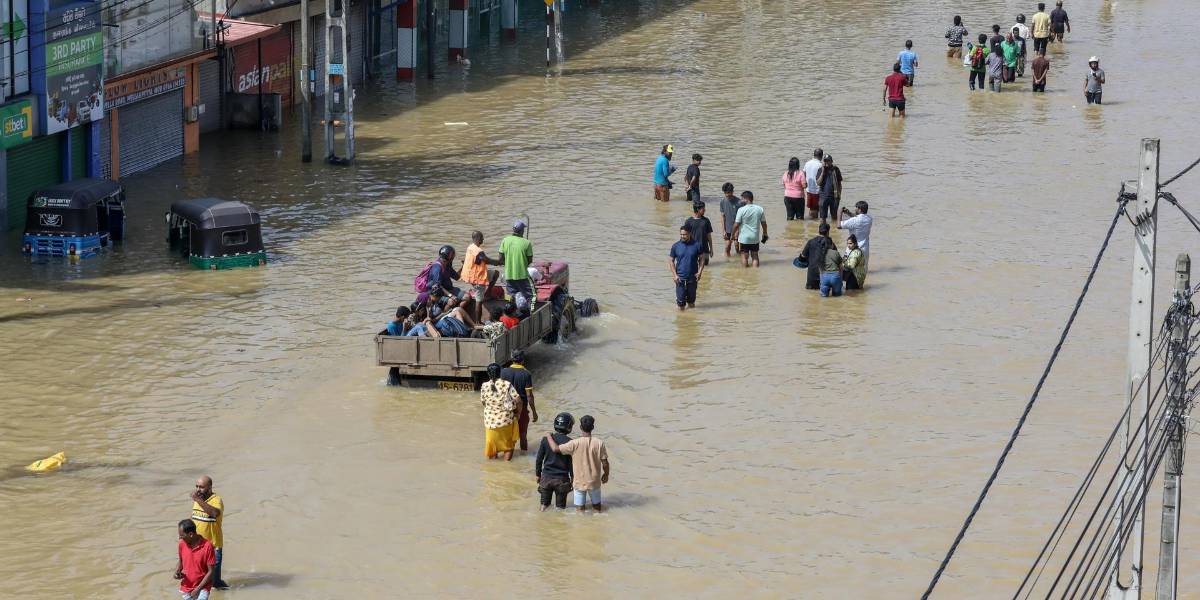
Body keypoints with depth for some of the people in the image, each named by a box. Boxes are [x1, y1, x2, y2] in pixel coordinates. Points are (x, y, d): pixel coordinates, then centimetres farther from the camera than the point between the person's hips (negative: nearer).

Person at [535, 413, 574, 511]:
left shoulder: (546, 440, -7)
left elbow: (539, 459, 1)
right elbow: (571, 463, -8)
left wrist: (537, 474, 14)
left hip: (546, 477, 2)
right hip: (562, 479, -2)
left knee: (544, 504, 18)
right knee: (561, 506, 11)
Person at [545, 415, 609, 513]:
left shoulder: (575, 443, -20)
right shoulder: (599, 443, -14)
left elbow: (555, 449, -16)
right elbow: (605, 463, -8)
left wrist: (549, 436, 2)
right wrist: (605, 475, 12)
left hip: (579, 482, -1)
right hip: (594, 481, 1)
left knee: (579, 509, 11)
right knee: (597, 506, 20)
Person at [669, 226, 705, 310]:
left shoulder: (697, 245, -3)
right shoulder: (675, 246, -2)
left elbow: (701, 259, 5)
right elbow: (671, 261, 4)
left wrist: (700, 272, -9)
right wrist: (674, 275, -6)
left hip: (692, 277, 0)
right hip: (680, 277, 0)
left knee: (691, 301, 11)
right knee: (681, 301, -2)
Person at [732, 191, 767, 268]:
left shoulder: (741, 210, -14)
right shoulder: (760, 209, -3)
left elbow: (736, 224, -11)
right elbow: (764, 223, 5)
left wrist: (733, 234, 4)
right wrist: (765, 234, 19)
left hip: (744, 238, -3)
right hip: (755, 238, 3)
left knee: (744, 257, 8)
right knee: (755, 256, 15)